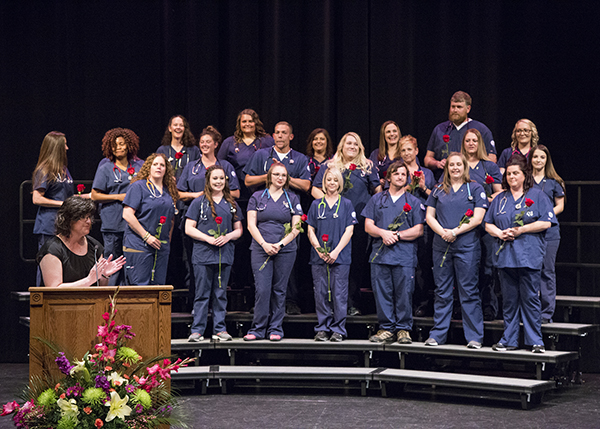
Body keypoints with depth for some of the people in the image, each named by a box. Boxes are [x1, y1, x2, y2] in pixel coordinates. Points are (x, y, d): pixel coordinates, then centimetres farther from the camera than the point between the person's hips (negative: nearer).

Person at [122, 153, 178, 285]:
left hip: (162, 247, 6)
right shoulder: (138, 186, -3)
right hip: (139, 244, -6)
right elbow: (127, 215, -12)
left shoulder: (169, 191, 17)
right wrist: (146, 236, -14)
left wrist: (168, 238, 11)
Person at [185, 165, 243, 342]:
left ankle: (220, 329, 11)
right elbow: (189, 228, -1)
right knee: (202, 294, -2)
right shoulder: (199, 202, 3)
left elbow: (238, 230, 16)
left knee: (221, 294, 6)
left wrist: (227, 237, -6)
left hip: (225, 254, 3)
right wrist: (208, 239, -13)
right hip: (203, 254, -3)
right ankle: (197, 330, 2)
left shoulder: (232, 204, 14)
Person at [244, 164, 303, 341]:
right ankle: (258, 329, -1)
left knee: (279, 290, 3)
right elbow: (251, 225, 2)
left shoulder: (292, 199, 9)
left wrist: (280, 244, -11)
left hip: (285, 250, 1)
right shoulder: (257, 197, 8)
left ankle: (276, 329, 10)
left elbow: (296, 228, 3)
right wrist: (265, 244, -11)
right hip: (260, 249, -1)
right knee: (262, 289, -8)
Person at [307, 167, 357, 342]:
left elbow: (349, 231, 0)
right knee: (321, 293, 1)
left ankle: (338, 330, 3)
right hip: (319, 257, 2)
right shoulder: (316, 204, 11)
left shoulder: (346, 204, 6)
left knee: (339, 293, -3)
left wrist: (336, 252, -11)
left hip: (341, 256, -2)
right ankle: (323, 329, 8)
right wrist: (319, 249, -7)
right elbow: (310, 230, 9)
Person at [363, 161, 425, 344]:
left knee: (404, 294, -3)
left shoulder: (414, 202, 11)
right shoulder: (377, 199, 16)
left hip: (405, 256, -2)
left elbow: (418, 230, 3)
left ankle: (403, 329, 5)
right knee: (382, 293, 0)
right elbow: (368, 226, 9)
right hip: (380, 255, 2)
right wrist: (383, 233, -10)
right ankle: (386, 329, 7)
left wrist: (397, 235, -9)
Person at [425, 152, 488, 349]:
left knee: (469, 292, -3)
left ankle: (474, 337, 1)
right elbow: (429, 216, 10)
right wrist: (442, 232, -9)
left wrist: (455, 232, -14)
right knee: (442, 292, 7)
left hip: (467, 246, -3)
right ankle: (438, 334, 13)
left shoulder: (475, 189, 4)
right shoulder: (438, 190, 14)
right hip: (441, 246, 3)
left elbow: (477, 218, -5)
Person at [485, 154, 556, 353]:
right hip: (505, 256, 4)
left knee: (530, 298, -4)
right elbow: (488, 224, 17)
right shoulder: (500, 199, 18)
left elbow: (546, 223, -4)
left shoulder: (537, 196, 5)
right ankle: (509, 340, 11)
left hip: (529, 256, -4)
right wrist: (500, 233, -4)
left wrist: (521, 229, -11)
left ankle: (535, 341, 2)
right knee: (509, 299, 6)